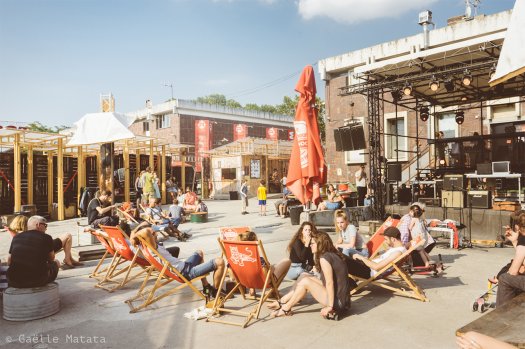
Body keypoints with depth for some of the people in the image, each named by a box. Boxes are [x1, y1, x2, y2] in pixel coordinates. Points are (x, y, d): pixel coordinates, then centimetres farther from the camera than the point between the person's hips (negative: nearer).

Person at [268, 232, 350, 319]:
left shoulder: (324, 258, -18)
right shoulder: (333, 254, 9)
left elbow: (329, 283, -23)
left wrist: (330, 306, -21)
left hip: (338, 302, -9)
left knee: (305, 281, -10)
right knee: (304, 276, 8)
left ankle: (286, 309, 5)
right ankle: (282, 302, 16)